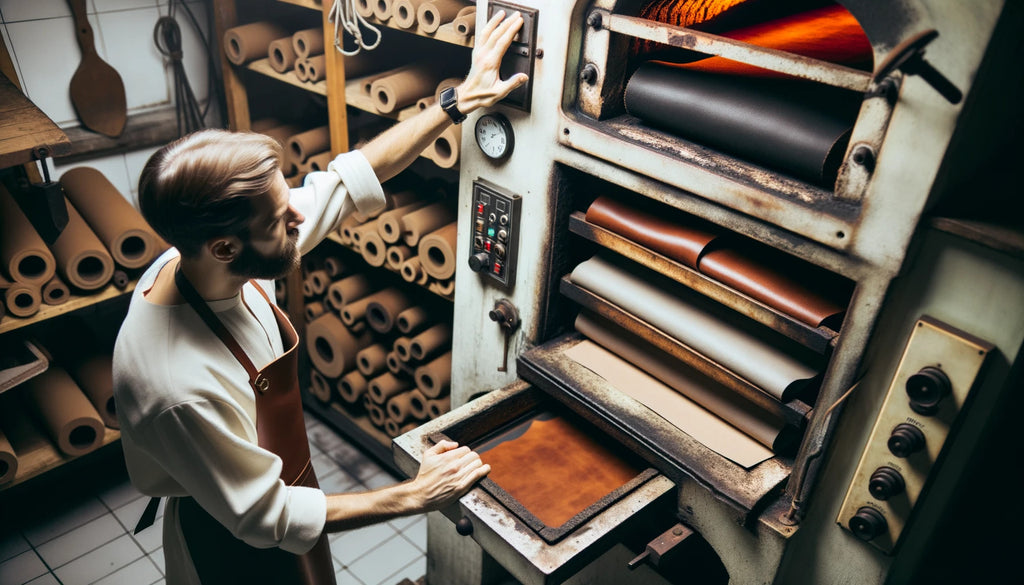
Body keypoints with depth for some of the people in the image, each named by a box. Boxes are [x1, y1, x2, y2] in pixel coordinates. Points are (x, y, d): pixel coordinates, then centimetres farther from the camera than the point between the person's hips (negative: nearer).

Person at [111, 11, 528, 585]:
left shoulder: (225, 258, -21)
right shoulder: (180, 388, -41)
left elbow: (350, 179, -13)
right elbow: (266, 518, -28)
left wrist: (463, 98, -13)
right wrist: (414, 496, -25)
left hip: (280, 483, 7)